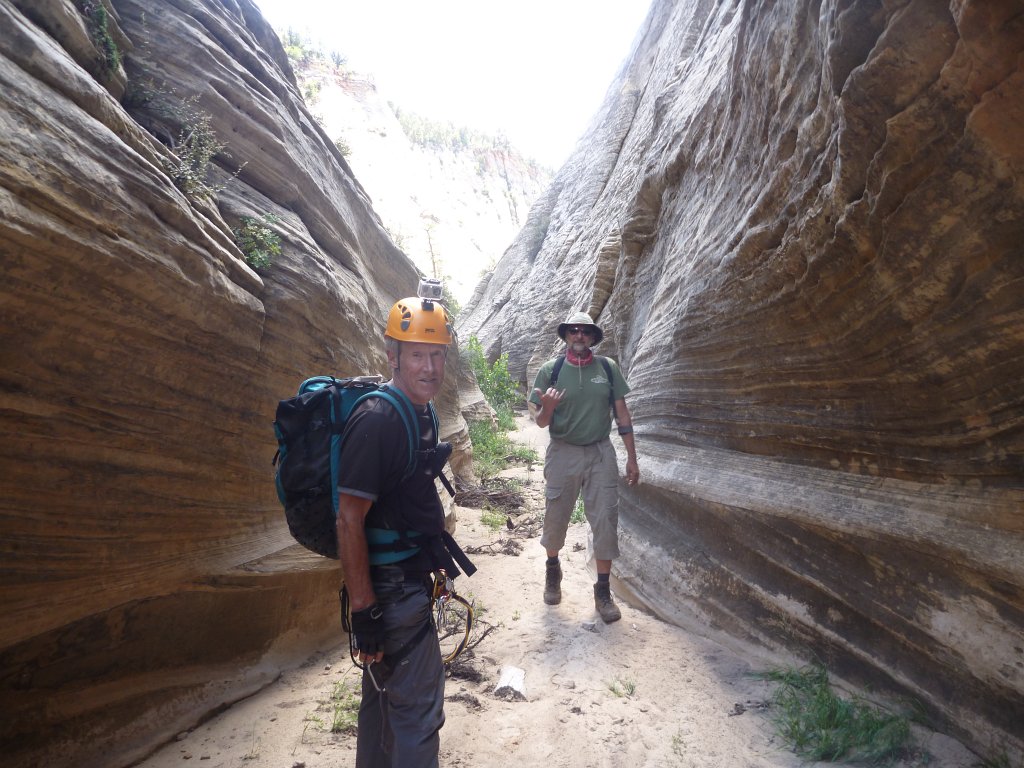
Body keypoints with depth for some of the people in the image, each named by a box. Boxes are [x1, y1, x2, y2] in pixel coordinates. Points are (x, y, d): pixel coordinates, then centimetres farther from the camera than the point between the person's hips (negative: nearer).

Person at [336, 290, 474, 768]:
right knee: (419, 709, 3)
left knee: (386, 690, 24)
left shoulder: (422, 413, 6)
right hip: (389, 589, -9)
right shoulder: (376, 419, -23)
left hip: (410, 579, 9)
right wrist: (363, 610, -23)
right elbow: (349, 519, -24)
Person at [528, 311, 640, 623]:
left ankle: (603, 591, 15)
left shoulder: (608, 368, 1)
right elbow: (540, 421, -1)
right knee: (556, 518, 10)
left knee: (605, 521, 0)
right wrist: (547, 408, -24)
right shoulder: (550, 370, -3)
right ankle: (553, 569, 38)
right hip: (563, 454, -1)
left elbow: (622, 413, 5)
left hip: (600, 453, 1)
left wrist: (632, 458, 3)